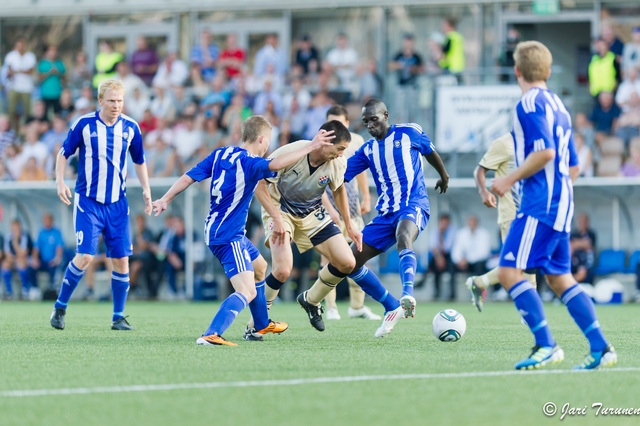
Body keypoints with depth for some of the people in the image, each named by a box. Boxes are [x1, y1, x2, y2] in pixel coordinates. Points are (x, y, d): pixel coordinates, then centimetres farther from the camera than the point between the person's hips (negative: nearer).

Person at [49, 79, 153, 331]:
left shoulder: (130, 128, 3)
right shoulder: (84, 125, -5)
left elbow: (139, 162, 17)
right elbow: (64, 154, 5)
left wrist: (146, 190, 6)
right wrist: (60, 181, -9)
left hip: (117, 204, 3)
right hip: (88, 201, -3)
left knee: (121, 260, -1)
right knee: (85, 256, -14)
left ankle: (118, 318, 11)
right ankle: (60, 307, 5)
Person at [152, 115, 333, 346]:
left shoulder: (219, 154, 5)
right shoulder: (249, 163, -19)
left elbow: (189, 177, 5)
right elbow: (275, 164, -38)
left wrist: (165, 200, 14)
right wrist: (310, 147, -37)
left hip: (214, 230, 10)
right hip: (228, 236, -10)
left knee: (259, 267, 31)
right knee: (247, 291, -19)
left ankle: (261, 325, 47)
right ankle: (211, 335, -37)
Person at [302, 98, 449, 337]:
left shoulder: (409, 133, 3)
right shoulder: (367, 150, 14)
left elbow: (430, 152, 21)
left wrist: (444, 176, 37)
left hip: (413, 205, -6)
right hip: (385, 214, 6)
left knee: (403, 238, -40)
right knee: (350, 261, -1)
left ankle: (407, 297, -59)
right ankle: (392, 308, 10)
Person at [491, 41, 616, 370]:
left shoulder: (529, 104, -9)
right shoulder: (557, 105, 20)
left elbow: (545, 151, -21)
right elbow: (572, 166, 22)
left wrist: (511, 179, -15)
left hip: (539, 204, -10)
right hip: (561, 204, 10)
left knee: (510, 272, -12)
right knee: (559, 278, 12)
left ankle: (546, 345, -19)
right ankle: (600, 348, 6)